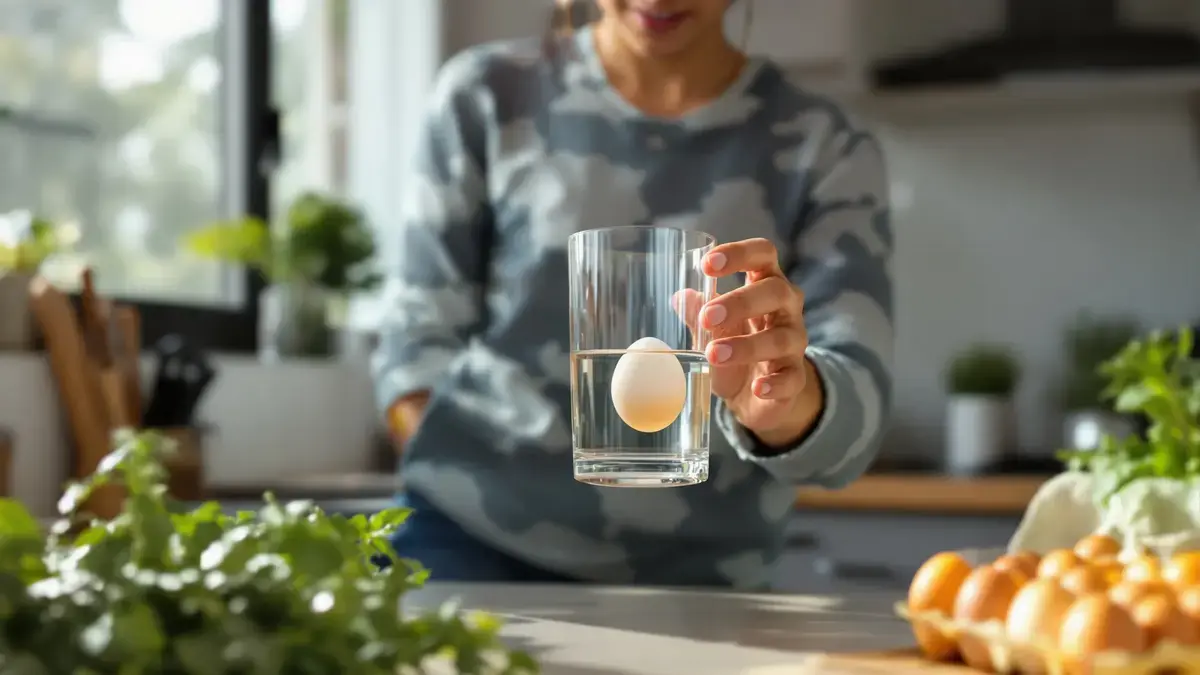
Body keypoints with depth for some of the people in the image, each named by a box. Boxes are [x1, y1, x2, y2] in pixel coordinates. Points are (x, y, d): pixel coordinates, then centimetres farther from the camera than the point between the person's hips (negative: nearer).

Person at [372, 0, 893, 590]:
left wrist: (789, 401, -35)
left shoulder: (826, 151, 0)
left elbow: (854, 405, -12)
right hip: (469, 544, -1)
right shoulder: (485, 97, 2)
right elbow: (420, 342, 4)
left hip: (695, 579, 2)